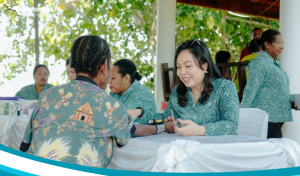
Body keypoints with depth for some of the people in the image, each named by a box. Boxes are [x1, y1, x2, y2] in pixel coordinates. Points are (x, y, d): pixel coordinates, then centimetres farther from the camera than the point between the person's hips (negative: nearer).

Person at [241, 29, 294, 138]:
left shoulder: (276, 64, 20)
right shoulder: (259, 63, -9)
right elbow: (250, 91, -14)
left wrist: (290, 103, 12)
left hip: (278, 118, 9)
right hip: (267, 119, -9)